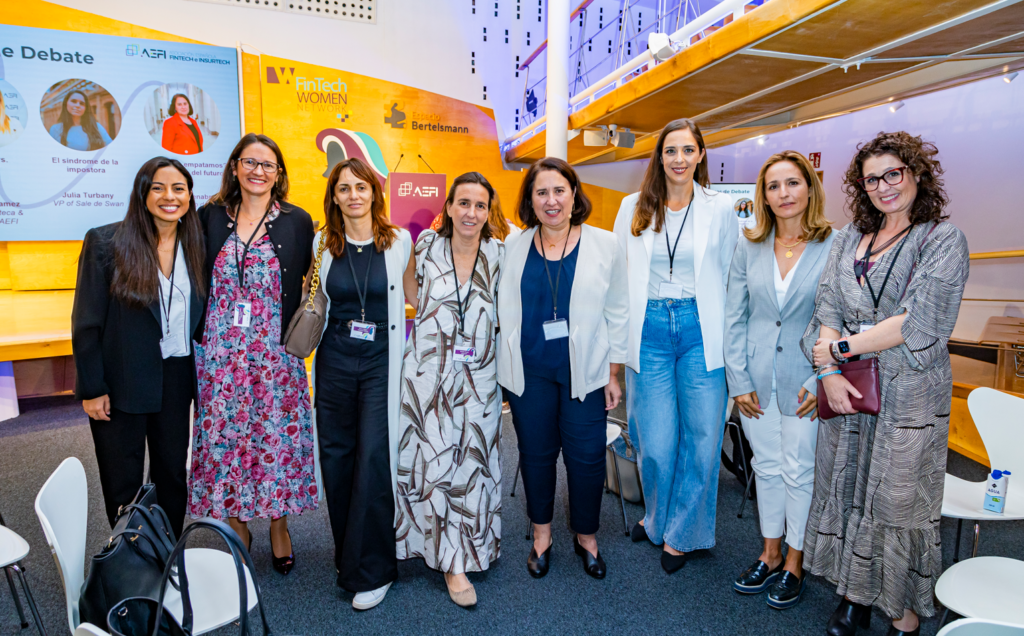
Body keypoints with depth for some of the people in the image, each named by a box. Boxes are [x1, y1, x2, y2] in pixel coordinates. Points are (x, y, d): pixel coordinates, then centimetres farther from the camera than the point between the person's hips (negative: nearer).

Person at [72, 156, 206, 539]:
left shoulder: (195, 246, 3)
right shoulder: (104, 242, -7)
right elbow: (86, 322, -6)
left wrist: (202, 376, 2)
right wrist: (91, 388, -9)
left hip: (176, 378, 3)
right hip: (121, 381, -3)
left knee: (172, 474, 13)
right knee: (123, 483, 9)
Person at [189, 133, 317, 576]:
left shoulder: (297, 221, 1)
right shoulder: (211, 217, 6)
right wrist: (201, 334, 5)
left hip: (275, 352, -1)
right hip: (221, 353, 2)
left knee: (276, 435, 5)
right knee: (225, 436, 7)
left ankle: (279, 526, 25)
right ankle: (237, 528, 27)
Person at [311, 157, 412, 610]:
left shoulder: (399, 241, -1)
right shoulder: (322, 244, 5)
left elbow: (410, 295, 11)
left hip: (380, 363, -3)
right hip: (335, 362, 3)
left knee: (373, 458, -7)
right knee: (336, 456, 8)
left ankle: (372, 570, 7)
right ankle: (347, 557, 27)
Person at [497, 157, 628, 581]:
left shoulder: (604, 245, 0)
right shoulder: (513, 246, 3)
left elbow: (617, 313, 3)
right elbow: (502, 309, 9)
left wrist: (614, 373, 1)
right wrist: (504, 369, 6)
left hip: (585, 371, -1)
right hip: (529, 371, 1)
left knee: (586, 457, 5)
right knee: (536, 454, 13)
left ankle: (586, 537, 30)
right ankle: (541, 535, 35)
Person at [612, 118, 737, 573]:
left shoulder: (720, 208, 5)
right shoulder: (633, 208, 8)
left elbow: (728, 277, 8)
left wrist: (728, 339, 4)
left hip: (700, 329, 0)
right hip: (649, 329, 1)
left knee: (701, 437, 4)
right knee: (655, 442, 3)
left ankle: (679, 534, 26)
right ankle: (656, 517, 33)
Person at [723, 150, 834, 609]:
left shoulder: (835, 247, -7)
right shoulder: (749, 247, 2)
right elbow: (734, 317, 3)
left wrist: (822, 381, -11)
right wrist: (738, 379, -1)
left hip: (804, 381, -3)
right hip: (756, 379, 3)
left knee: (799, 470, 8)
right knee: (766, 466, 15)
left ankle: (794, 562, 28)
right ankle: (770, 553, 33)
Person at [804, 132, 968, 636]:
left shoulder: (943, 239, -4)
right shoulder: (848, 240, 10)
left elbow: (919, 324, -15)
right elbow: (826, 311, 4)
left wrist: (842, 347, -12)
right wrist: (829, 371, -10)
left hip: (910, 395, -4)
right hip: (846, 390, 5)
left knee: (900, 503, 6)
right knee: (847, 494, 12)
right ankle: (855, 595, 31)